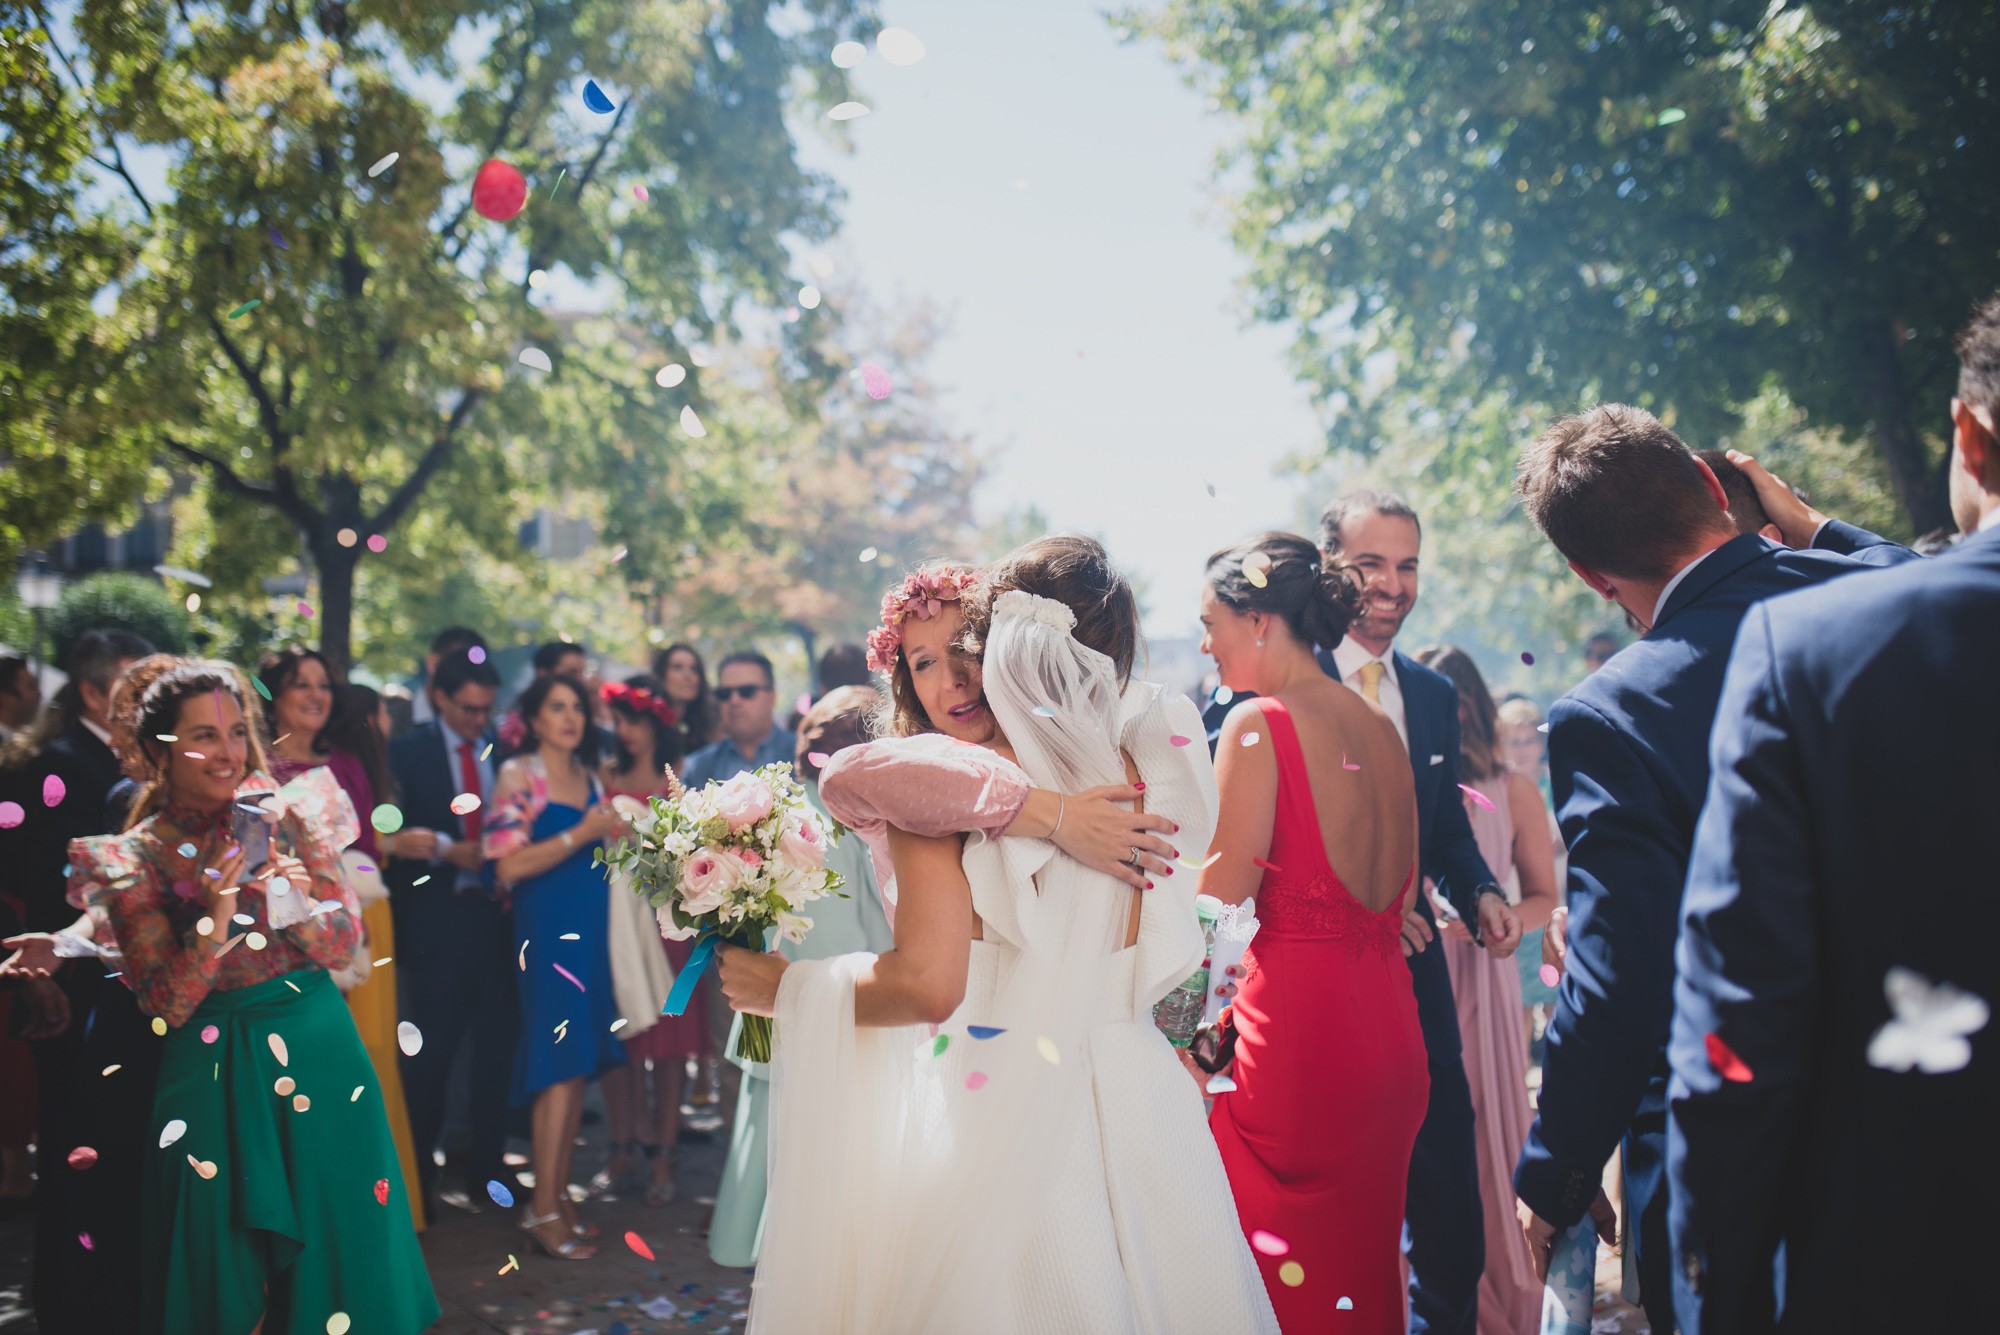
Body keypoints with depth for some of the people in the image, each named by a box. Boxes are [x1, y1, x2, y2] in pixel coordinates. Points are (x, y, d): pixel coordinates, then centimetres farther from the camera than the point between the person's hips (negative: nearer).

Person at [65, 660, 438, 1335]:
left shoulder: (286, 816, 0)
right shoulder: (135, 859, -4)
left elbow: (344, 943, -2)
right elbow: (169, 1003, -9)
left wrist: (277, 893, -19)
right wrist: (219, 904, -22)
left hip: (320, 1053, 2)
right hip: (213, 1071, -2)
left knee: (338, 1242, 7)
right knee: (224, 1261, 6)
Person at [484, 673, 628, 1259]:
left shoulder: (588, 777, 16)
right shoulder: (519, 775, -5)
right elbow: (509, 864, -13)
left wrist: (619, 831, 4)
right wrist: (580, 834, -14)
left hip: (589, 926, 7)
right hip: (547, 927, -7)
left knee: (580, 1062, 7)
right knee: (560, 1062, -12)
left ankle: (560, 1194, 15)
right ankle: (542, 1208, -7)